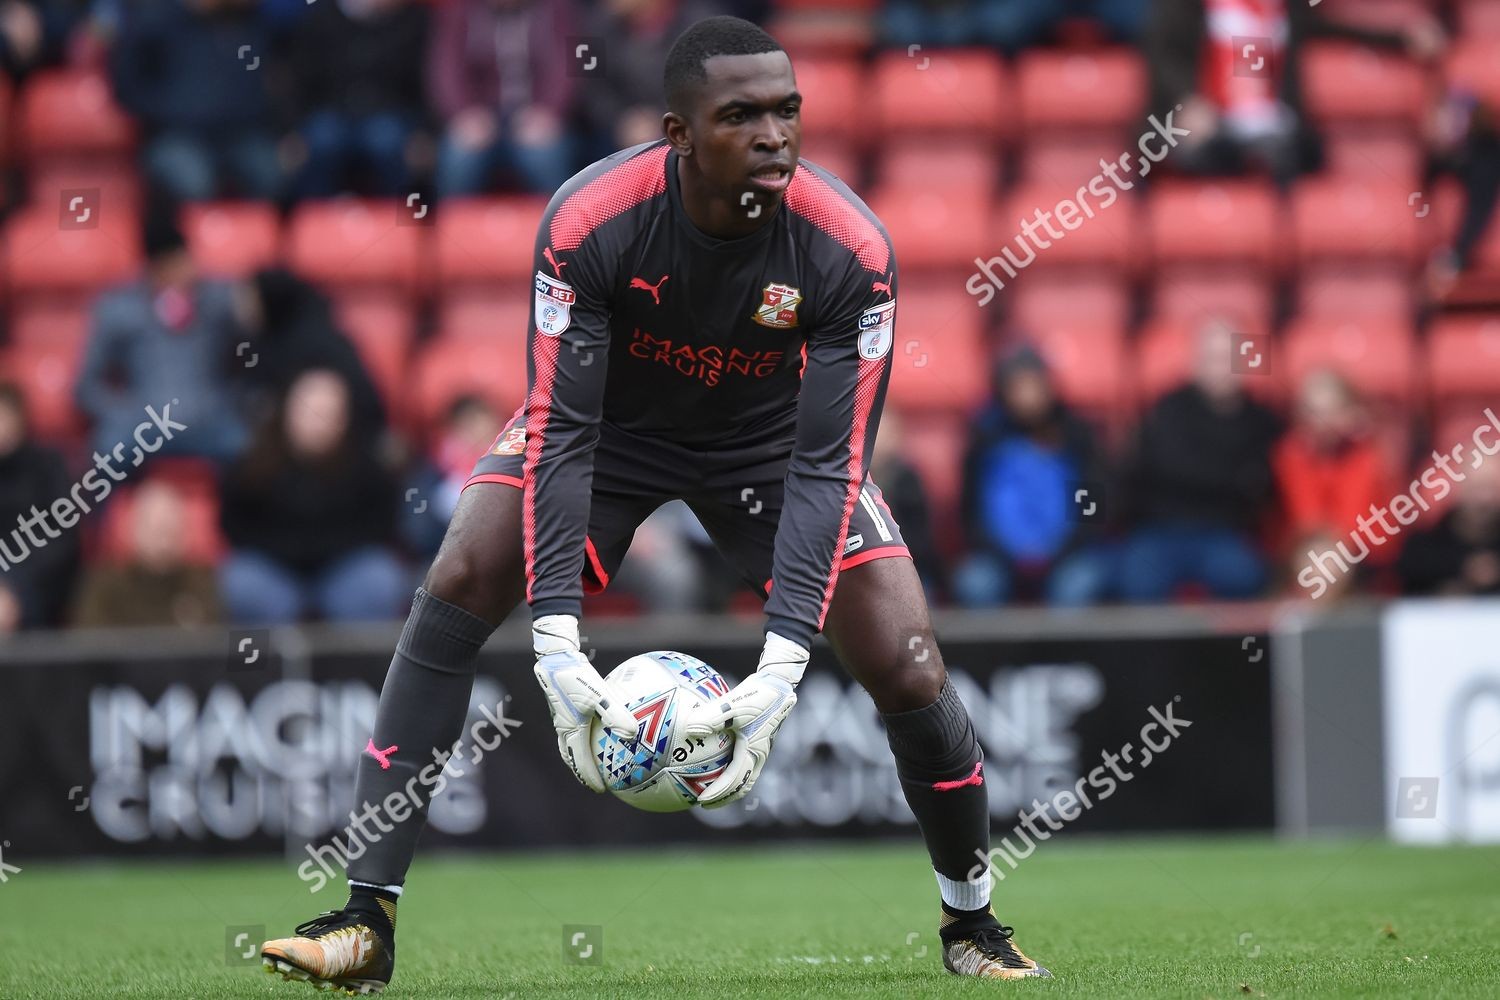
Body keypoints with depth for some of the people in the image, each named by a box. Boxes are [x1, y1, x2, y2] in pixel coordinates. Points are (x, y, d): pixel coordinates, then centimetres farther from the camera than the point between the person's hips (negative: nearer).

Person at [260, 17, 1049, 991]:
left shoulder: (851, 248, -31)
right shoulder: (589, 218, -32)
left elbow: (827, 466, -30)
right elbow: (560, 434, -30)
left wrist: (781, 671, -40)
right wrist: (557, 645, -40)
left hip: (769, 441, 0)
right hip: (610, 422, 0)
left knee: (907, 667, -13)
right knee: (457, 589, -22)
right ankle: (366, 920, -17)